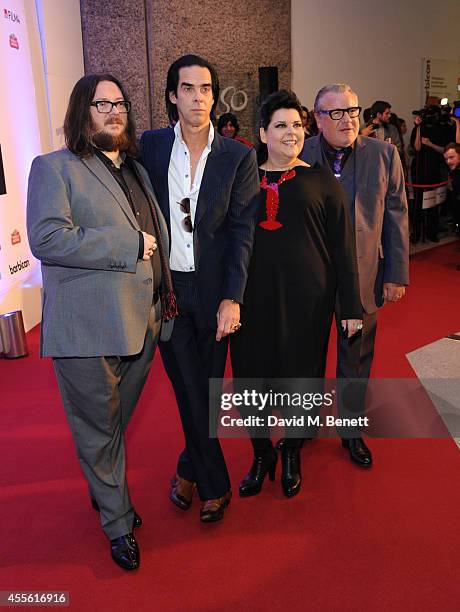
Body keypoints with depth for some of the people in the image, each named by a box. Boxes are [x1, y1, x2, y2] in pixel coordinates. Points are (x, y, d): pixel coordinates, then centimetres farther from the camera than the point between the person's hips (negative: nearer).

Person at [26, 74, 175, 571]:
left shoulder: (137, 170, 18)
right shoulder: (53, 168, -4)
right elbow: (46, 238, -19)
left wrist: (165, 292, 15)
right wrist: (130, 247, -18)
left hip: (141, 323, 6)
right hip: (88, 329, -6)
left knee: (118, 422, 20)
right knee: (98, 430, 8)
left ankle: (105, 491, 44)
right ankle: (118, 522, 28)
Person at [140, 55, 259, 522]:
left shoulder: (239, 156, -2)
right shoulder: (150, 146, 1)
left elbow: (242, 230, -5)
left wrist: (232, 298, -12)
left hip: (213, 289, 0)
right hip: (164, 286, 1)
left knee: (208, 385, 11)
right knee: (189, 389, 7)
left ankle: (190, 467, 35)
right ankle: (214, 485, 26)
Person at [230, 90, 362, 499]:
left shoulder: (321, 181, 2)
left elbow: (343, 247, 1)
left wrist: (352, 306, -2)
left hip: (306, 296, -1)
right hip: (254, 296, 2)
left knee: (300, 375, 8)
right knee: (252, 374, 6)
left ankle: (291, 454, 33)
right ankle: (262, 454, 30)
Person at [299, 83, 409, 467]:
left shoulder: (384, 155, -2)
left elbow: (396, 217, 0)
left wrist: (396, 275, -2)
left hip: (362, 277, 1)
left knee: (357, 357, 15)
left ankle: (352, 430, 36)